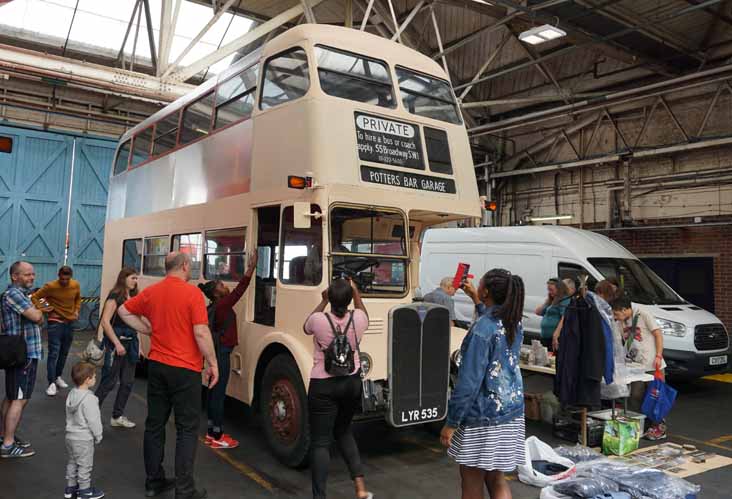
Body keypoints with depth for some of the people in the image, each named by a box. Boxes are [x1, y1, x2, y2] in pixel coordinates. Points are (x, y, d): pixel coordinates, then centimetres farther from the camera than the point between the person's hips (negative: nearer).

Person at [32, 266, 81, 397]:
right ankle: (52, 383, -6)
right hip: (55, 323, -5)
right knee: (54, 353, -8)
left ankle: (58, 377, 29)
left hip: (70, 323, 5)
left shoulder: (76, 285, -1)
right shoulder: (50, 286, -14)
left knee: (64, 353, 14)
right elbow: (35, 297, -6)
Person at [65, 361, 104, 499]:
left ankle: (70, 487, 32)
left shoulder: (71, 394, 1)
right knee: (85, 465, 6)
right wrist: (98, 436, -8)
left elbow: (68, 416, 12)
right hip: (84, 439, -8)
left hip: (70, 435, 9)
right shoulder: (89, 399, -26)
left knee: (72, 462, 21)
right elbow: (93, 420, -21)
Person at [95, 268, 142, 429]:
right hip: (116, 343, -7)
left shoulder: (134, 298, 11)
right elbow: (105, 322, -17)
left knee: (128, 382, 9)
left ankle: (117, 416, 21)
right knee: (108, 382, -2)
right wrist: (117, 343, -19)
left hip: (131, 343, 7)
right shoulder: (115, 297, -9)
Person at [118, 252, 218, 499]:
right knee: (187, 429, 3)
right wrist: (213, 364, -9)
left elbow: (124, 311, 16)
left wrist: (149, 329, 13)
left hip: (157, 366, 6)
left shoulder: (151, 292, 4)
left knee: (155, 424, 15)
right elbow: (201, 333, -19)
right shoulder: (192, 293, -15)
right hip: (185, 369, -6)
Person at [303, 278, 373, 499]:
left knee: (320, 442, 5)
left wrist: (323, 302, 15)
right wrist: (356, 292, 24)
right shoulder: (357, 318, -9)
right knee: (343, 431, 24)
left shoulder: (318, 319, -15)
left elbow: (306, 328, 10)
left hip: (323, 386, -4)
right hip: (352, 383, 4)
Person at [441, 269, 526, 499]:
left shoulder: (482, 328, -19)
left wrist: (451, 422, -14)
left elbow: (469, 381, -20)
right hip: (511, 413, 7)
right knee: (496, 479, 18)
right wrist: (475, 299, 32)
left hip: (482, 416, -7)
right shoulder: (515, 323, 3)